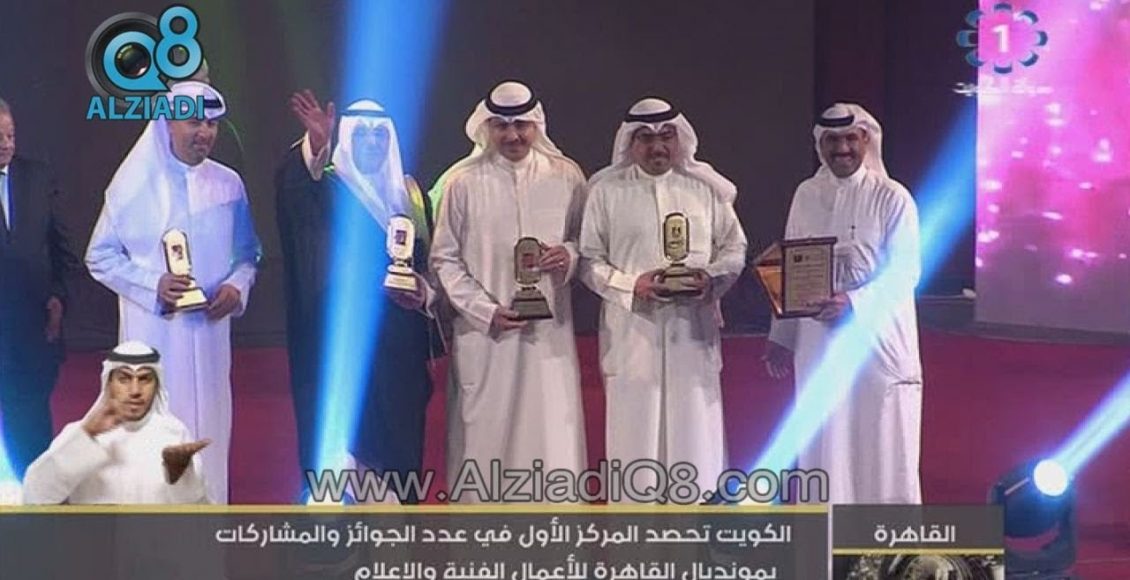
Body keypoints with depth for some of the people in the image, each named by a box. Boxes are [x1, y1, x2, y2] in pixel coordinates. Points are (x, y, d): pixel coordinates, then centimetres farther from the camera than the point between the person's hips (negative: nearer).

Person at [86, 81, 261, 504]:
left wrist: (237, 287, -9)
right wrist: (153, 284, -15)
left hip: (209, 330, 3)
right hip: (152, 330, -3)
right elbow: (100, 257, -1)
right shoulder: (134, 184, -2)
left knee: (206, 428, 6)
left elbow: (247, 255, 13)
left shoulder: (228, 185, 6)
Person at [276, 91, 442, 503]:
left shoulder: (410, 194, 14)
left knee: (399, 445, 5)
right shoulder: (330, 188, -2)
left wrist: (426, 291, -4)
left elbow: (427, 260, 18)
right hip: (345, 341, -5)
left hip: (400, 346, 5)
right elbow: (294, 189, -26)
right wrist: (314, 149, -46)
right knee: (350, 448, -8)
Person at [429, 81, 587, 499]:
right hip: (484, 333, -1)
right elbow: (444, 259, 3)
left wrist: (570, 255, -8)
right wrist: (485, 311, -8)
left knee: (553, 430, -1)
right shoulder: (463, 182, 0)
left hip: (549, 329, 1)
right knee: (484, 430, 1)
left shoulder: (565, 177, 5)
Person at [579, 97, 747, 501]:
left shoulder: (706, 188, 9)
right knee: (636, 438, 0)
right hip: (633, 334, -2)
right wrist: (632, 285, -14)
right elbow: (589, 260, 3)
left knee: (694, 434, 3)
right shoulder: (606, 191, 3)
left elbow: (734, 249, 13)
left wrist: (711, 279, -8)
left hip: (694, 331, 2)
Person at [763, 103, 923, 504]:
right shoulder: (807, 196, 8)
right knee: (825, 448, 7)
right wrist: (781, 335, 11)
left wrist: (854, 303, -26)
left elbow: (904, 271, -12)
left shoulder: (892, 198, -5)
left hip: (879, 340, -4)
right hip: (820, 341, 4)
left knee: (883, 446, -1)